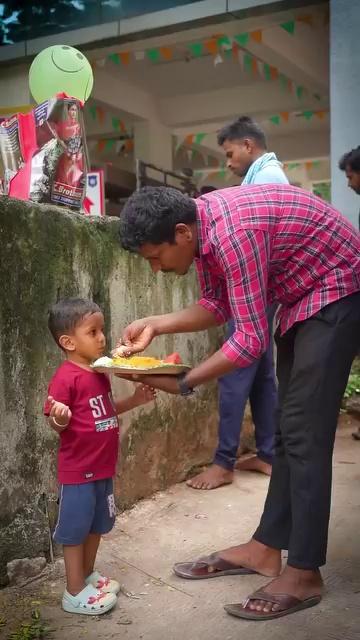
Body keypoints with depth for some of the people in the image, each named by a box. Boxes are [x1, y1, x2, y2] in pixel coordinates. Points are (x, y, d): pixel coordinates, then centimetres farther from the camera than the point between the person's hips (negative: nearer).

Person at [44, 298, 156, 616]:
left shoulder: (100, 372, 7)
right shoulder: (66, 377, -20)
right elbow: (56, 423, -19)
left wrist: (134, 400, 8)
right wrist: (59, 419, -40)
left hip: (103, 466, 9)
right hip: (78, 469, -9)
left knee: (97, 524, 21)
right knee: (75, 528, 5)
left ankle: (88, 575, 39)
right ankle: (75, 593, 18)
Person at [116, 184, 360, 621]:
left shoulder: (233, 233, -31)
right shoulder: (201, 225, -2)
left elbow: (252, 339, -29)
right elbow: (218, 306, 5)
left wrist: (183, 383, -22)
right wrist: (155, 326, -7)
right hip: (302, 296, 10)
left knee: (304, 431, -11)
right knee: (289, 427, 10)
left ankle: (304, 573, 0)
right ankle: (265, 548, 19)